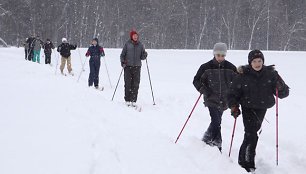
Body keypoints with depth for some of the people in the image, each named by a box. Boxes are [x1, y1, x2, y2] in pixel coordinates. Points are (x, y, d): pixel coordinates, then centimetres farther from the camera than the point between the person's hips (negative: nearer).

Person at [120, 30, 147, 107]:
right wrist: (122, 62, -7)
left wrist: (144, 55, -10)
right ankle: (127, 100, 4)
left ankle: (133, 101, 2)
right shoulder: (127, 44, 5)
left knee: (135, 84, -3)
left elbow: (142, 57, 12)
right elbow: (122, 55, 8)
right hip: (128, 66, -1)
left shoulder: (140, 45, 9)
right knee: (128, 84, -2)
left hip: (137, 66, 1)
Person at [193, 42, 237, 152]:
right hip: (211, 99, -3)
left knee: (217, 121, 11)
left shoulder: (230, 68, 1)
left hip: (224, 100, 3)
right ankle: (217, 144, -4)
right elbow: (196, 80, 3)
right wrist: (204, 90, -12)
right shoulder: (206, 67, -4)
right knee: (216, 121, -15)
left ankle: (206, 140, 29)